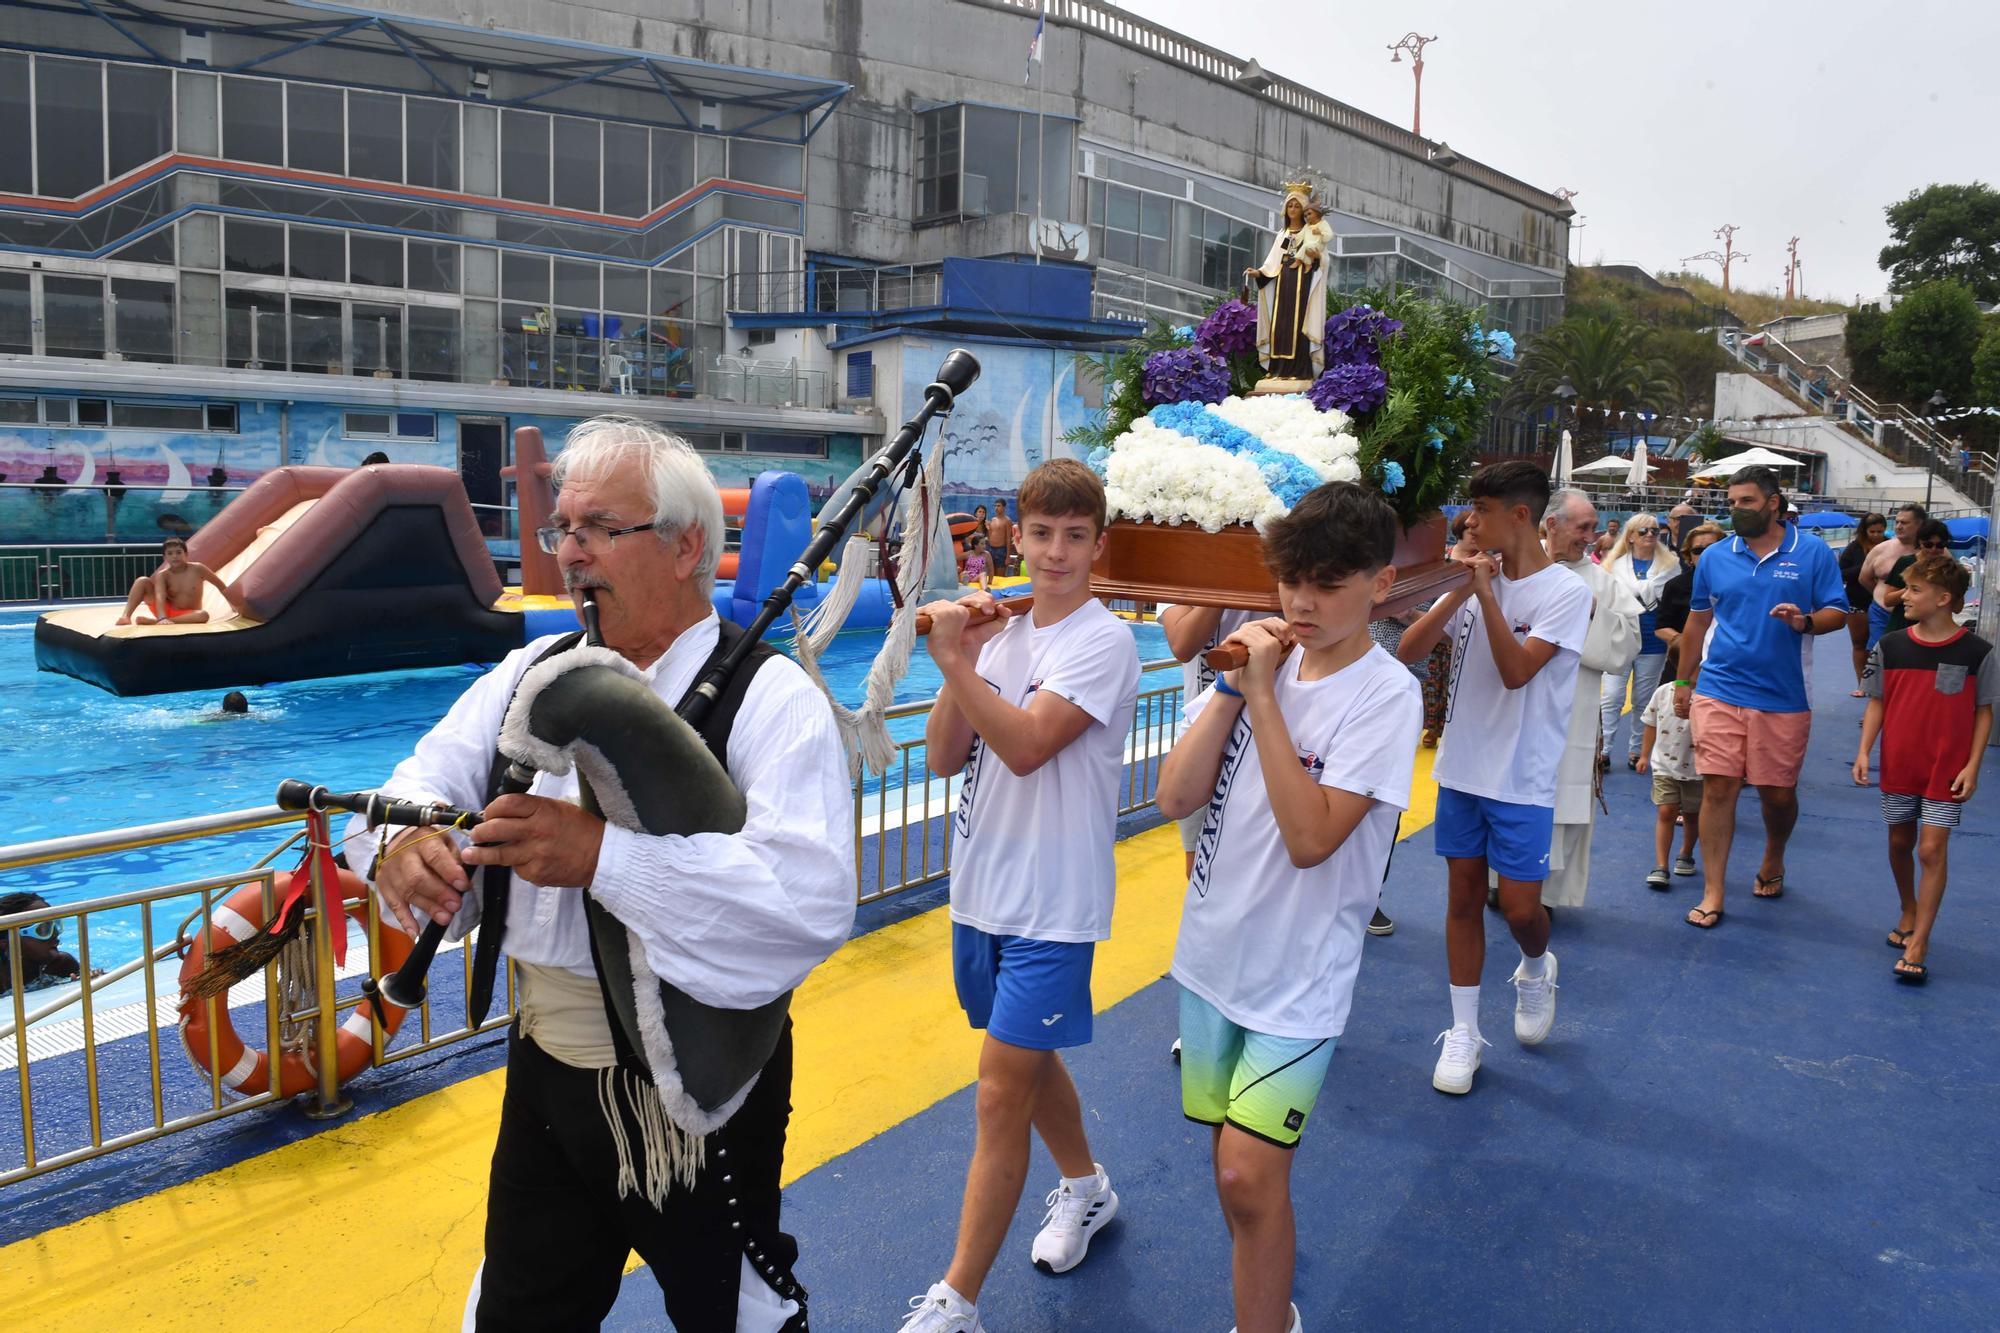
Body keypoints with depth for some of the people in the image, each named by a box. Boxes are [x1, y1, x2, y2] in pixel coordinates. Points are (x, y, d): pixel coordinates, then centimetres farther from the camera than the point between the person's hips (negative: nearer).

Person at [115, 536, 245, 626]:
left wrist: (236, 606, -1)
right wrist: (162, 618, -45)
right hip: (166, 611, 1)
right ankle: (125, 616, -28)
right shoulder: (162, 576, -9)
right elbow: (160, 598, -26)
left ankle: (153, 621, -37)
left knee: (203, 615, -39)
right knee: (142, 580, -15)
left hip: (187, 616, -1)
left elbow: (222, 587, 2)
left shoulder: (197, 569, -8)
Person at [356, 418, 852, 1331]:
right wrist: (401, 841, -23)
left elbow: (813, 899, -31)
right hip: (546, 1072, 6)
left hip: (697, 1092, -5)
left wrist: (604, 855, -38)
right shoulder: (532, 673, 3)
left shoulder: (769, 698, -18)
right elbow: (424, 781, 1)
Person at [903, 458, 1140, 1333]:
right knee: (1027, 1059, 22)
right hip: (982, 890, 7)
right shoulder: (1001, 633, 6)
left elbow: (1026, 745, -25)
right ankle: (1085, 1188, 47)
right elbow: (944, 757, 0)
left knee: (1001, 1096, -3)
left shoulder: (1102, 641, -13)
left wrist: (953, 661, -28)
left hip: (1052, 906, -7)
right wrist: (960, 662, -12)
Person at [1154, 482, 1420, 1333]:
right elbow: (1176, 797, -5)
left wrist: (1262, 695, -22)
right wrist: (1233, 684, -13)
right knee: (1235, 1161, 17)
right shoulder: (1263, 659, 0)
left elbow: (1309, 838, -24)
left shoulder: (1385, 695, -14)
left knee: (1248, 1175, -8)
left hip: (1298, 974, -5)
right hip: (1213, 949, 5)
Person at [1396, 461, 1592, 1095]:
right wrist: (1458, 593, -15)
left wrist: (1486, 590, -22)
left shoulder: (1565, 591, -11)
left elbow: (1516, 671, -23)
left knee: (1519, 907, 0)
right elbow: (1408, 651, -5)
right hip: (1461, 768, 4)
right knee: (1463, 897, 9)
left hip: (1522, 780, -4)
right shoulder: (1474, 580, 3)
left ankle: (1536, 969, 36)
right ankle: (1463, 1033, 21)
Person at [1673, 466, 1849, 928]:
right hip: (1718, 693, 1)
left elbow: (1838, 613, 0)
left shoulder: (1812, 552, 0)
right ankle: (1712, 893, 3)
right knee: (1718, 787, -4)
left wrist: (1804, 621, -22)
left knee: (1778, 793, 8)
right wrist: (1683, 682, 17)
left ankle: (1773, 861, 39)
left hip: (1783, 697, -1)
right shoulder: (1715, 558, 6)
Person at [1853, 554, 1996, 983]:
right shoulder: (1890, 645, -2)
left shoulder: (1976, 651, -8)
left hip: (1946, 770, -3)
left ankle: (1917, 945, -3)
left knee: (1932, 850, -7)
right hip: (1898, 766, 3)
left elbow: (1983, 711, -1)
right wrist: (1863, 751, -3)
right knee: (1900, 843, 14)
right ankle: (1908, 913, 38)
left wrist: (1972, 766, -6)